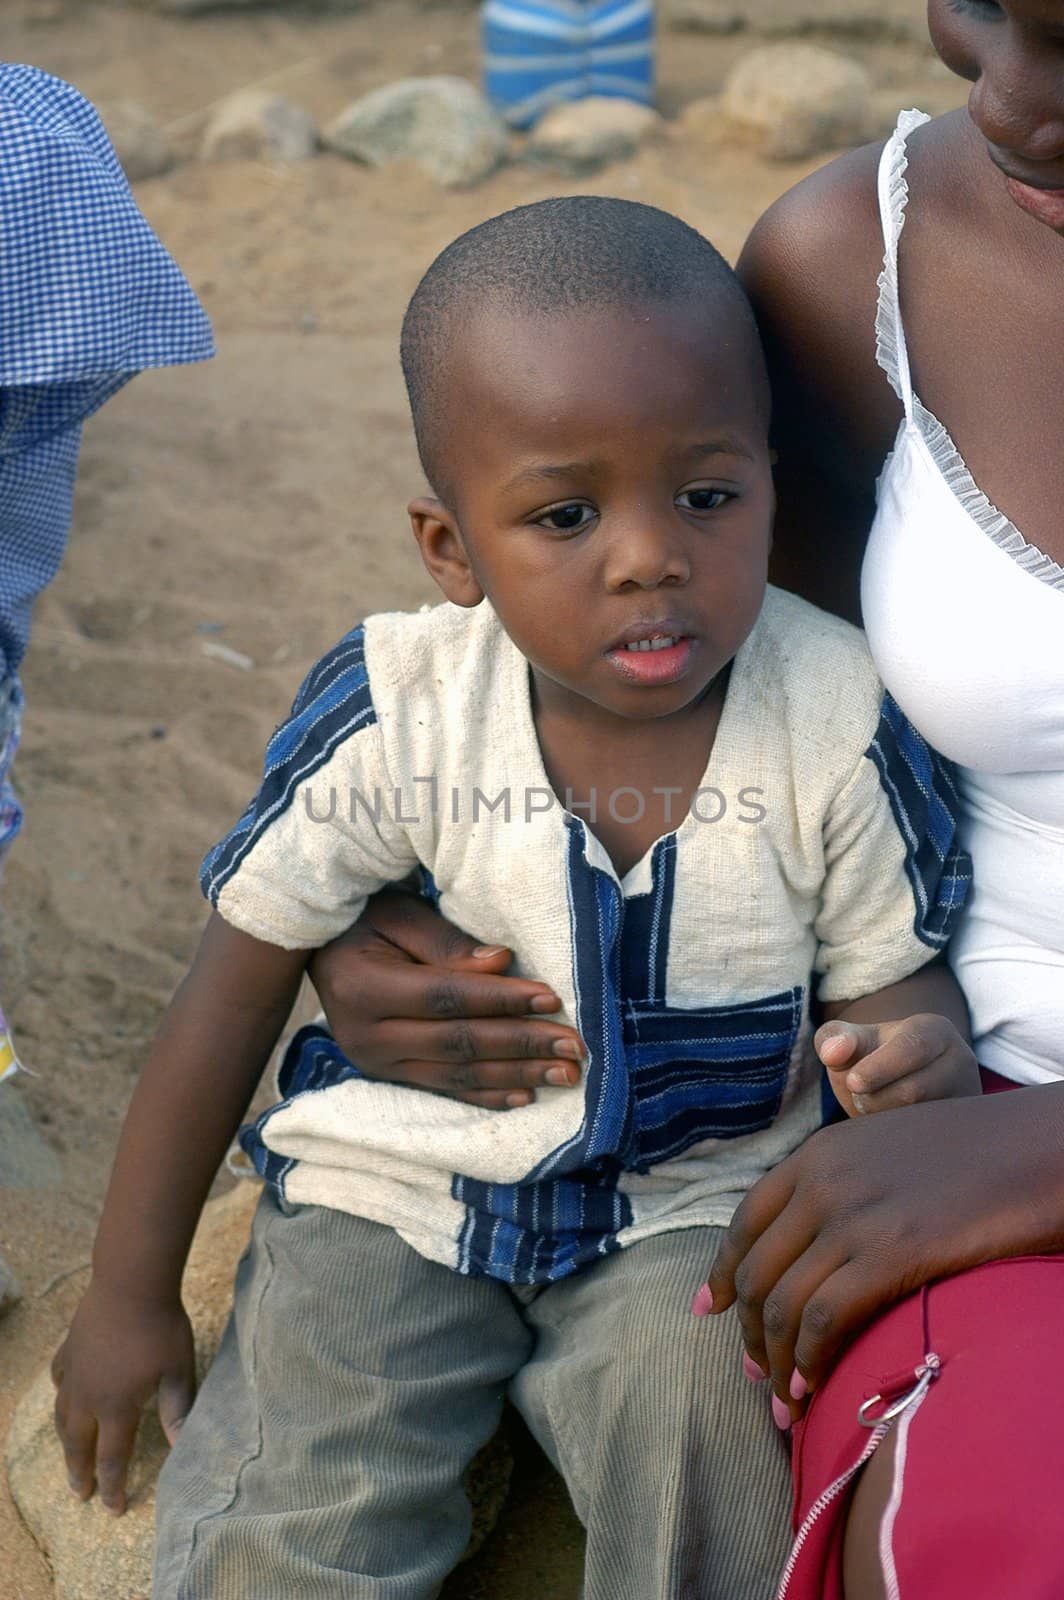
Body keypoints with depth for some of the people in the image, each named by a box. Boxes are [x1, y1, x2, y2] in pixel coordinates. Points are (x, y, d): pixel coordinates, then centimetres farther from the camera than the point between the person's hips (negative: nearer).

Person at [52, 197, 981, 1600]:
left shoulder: (837, 723, -15)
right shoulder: (399, 710, -16)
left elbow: (892, 972, 1)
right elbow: (242, 977, -5)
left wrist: (922, 1054, -27)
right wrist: (130, 1294, 2)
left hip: (691, 1199, 1)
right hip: (390, 1186, 0)